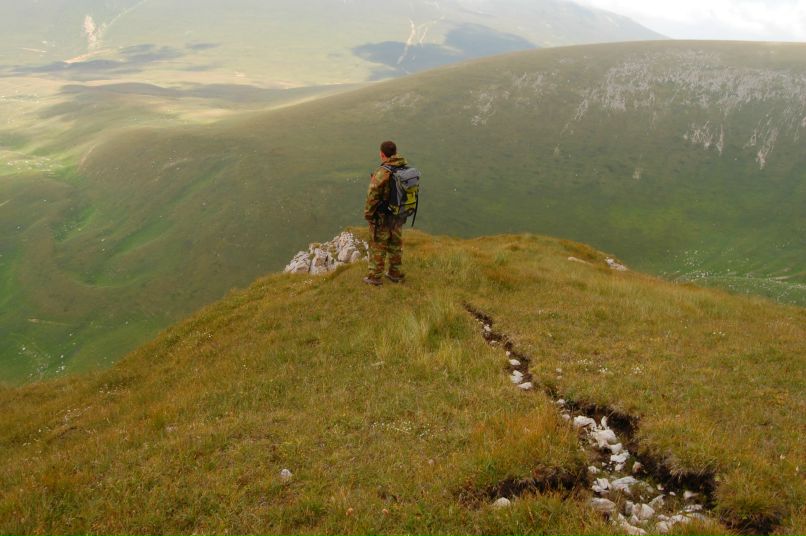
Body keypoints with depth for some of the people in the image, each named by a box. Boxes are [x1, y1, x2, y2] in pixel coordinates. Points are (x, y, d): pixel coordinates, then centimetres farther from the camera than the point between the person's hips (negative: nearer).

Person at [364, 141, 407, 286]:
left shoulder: (382, 173, -26)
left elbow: (372, 197, -22)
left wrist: (367, 214, -8)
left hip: (382, 217, -6)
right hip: (398, 215, 6)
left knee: (378, 246, 9)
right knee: (395, 244, 19)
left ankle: (375, 277, 19)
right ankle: (395, 274, 31)